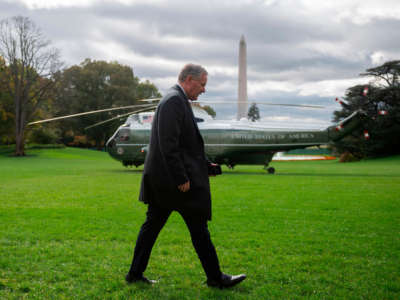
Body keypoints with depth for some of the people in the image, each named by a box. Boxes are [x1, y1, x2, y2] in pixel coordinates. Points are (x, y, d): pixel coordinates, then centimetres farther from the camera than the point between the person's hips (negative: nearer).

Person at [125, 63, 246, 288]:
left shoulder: (177, 100, 16)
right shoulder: (174, 100, -16)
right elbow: (168, 144, -22)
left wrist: (206, 164, 16)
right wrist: (181, 178, -22)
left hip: (161, 180, 10)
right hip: (172, 179, -10)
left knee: (152, 224, 13)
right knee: (198, 228, 0)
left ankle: (135, 273, 21)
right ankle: (215, 278, 11)